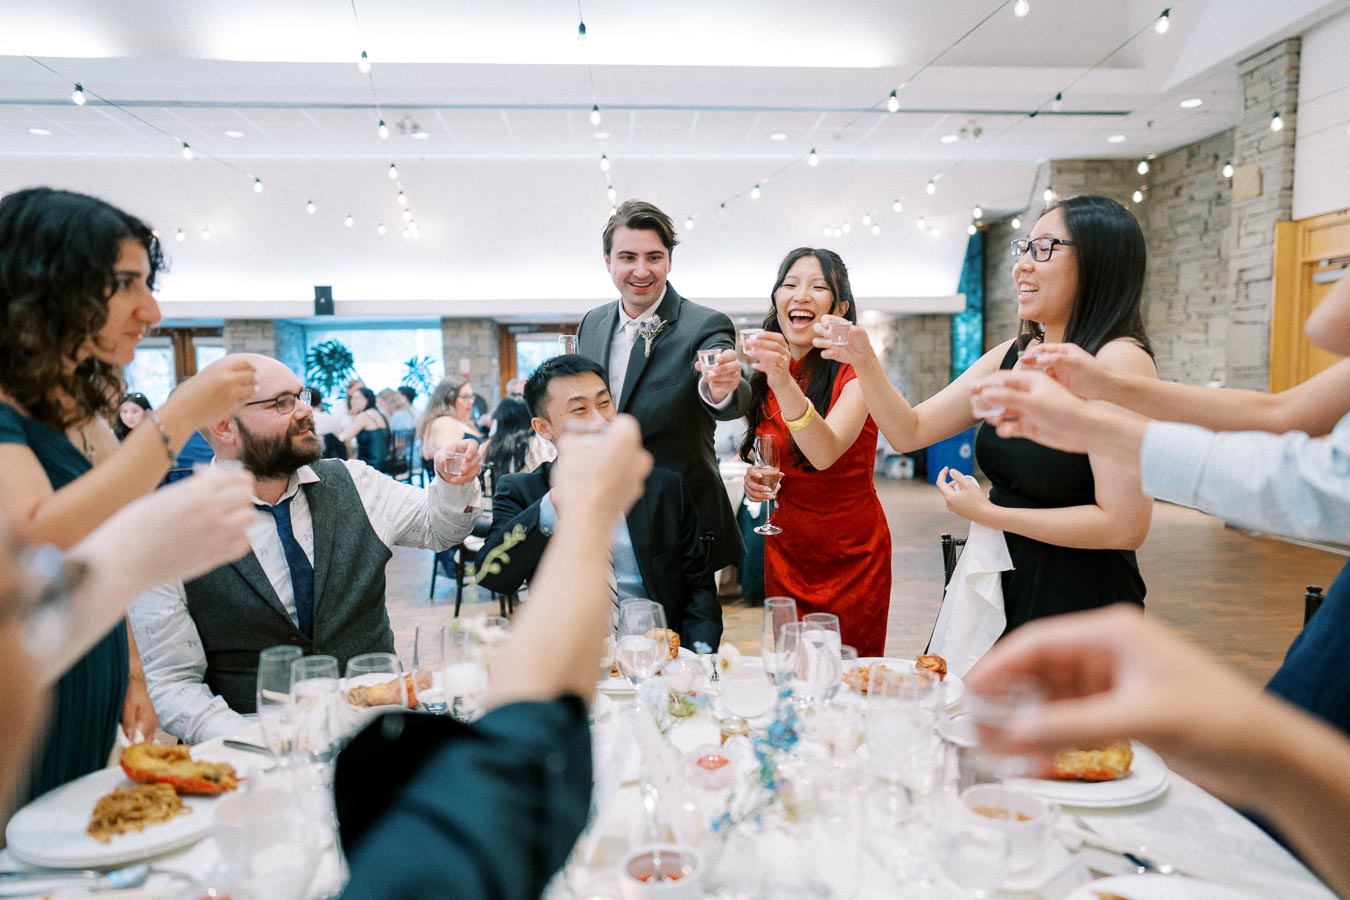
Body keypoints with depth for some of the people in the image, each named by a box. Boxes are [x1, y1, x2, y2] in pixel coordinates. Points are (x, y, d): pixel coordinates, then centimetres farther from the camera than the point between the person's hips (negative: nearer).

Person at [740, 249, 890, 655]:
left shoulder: (853, 371, -15)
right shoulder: (766, 376, 1)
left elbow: (825, 453, -34)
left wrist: (785, 383, -47)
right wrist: (755, 478, -6)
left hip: (851, 557, -4)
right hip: (785, 551, 5)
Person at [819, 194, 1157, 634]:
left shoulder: (1119, 361, -19)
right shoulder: (1009, 358, 2)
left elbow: (1124, 525, -24)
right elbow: (909, 431, 3)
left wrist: (986, 512, -18)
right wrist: (864, 362, -13)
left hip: (1080, 608, -7)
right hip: (1002, 590, 7)